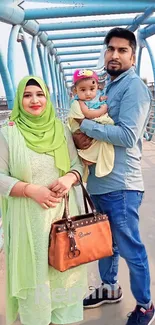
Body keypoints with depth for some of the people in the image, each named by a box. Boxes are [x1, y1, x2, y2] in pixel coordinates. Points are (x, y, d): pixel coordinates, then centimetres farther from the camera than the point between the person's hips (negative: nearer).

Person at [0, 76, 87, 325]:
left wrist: (69, 178, -13)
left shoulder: (61, 130, 4)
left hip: (62, 213, 3)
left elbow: (78, 164, 8)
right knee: (34, 273, 9)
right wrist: (30, 189, -19)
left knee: (63, 269, 13)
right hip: (28, 218, -3)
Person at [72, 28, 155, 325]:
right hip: (99, 181, 8)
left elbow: (127, 136, -22)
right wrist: (79, 136, -5)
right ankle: (110, 287, 44)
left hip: (120, 185, -8)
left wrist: (84, 125, -16)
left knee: (130, 249, 6)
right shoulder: (108, 87, 16)